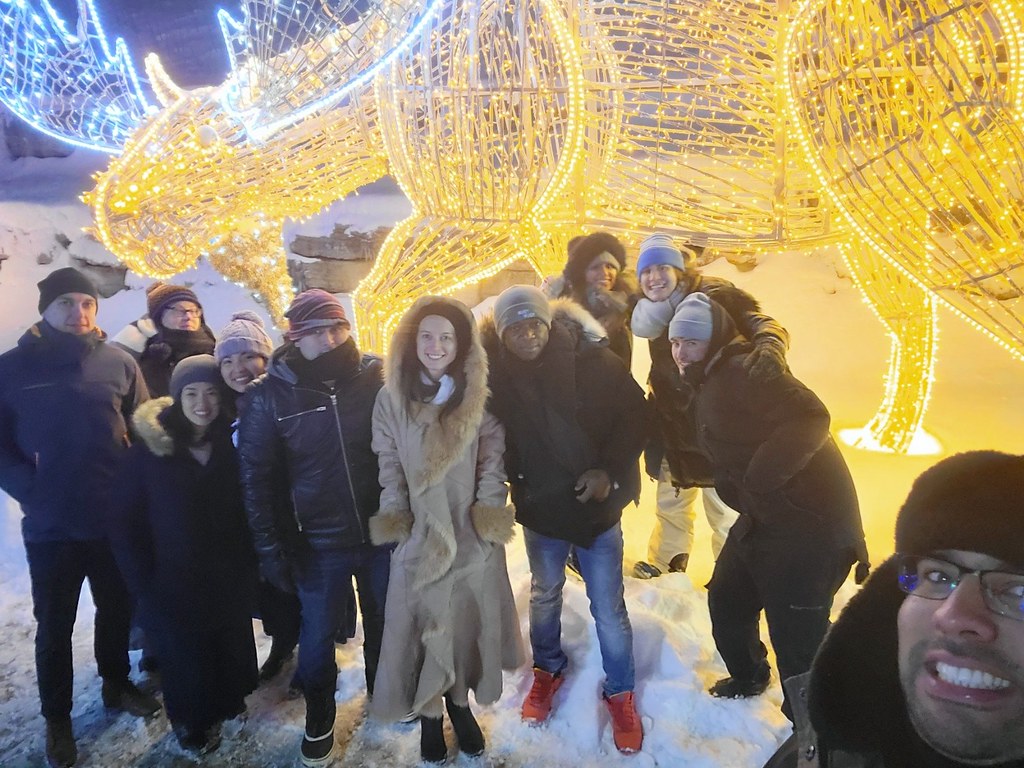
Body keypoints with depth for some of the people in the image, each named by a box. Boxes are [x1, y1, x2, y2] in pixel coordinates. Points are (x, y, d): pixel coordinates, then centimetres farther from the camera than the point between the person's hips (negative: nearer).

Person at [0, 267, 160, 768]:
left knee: (117, 611, 19)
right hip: (50, 526, -1)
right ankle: (57, 718, 33)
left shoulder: (119, 363, -2)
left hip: (115, 519, 1)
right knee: (54, 626, 14)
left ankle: (116, 684, 42)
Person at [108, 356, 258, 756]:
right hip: (174, 586, -2)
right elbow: (124, 524, -6)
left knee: (231, 650, 16)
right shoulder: (148, 450, -10)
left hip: (230, 581, 2)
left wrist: (249, 565, -4)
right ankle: (192, 723, 40)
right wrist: (144, 585, -9)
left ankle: (226, 704, 45)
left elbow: (249, 510, 2)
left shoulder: (233, 443, -4)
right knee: (185, 659, 12)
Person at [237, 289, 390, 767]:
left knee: (384, 622, 20)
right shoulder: (269, 395, -10)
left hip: (381, 534, 2)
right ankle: (319, 719, 41)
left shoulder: (374, 377, -7)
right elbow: (256, 475, -5)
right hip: (317, 544, -1)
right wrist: (269, 547, -6)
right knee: (318, 634, 14)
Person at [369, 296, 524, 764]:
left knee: (469, 618, 12)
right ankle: (429, 715, 27)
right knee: (424, 623, 6)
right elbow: (389, 465, 1)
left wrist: (489, 510, -7)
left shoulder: (480, 395, -2)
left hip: (473, 531, 1)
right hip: (419, 532, 0)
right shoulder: (392, 397, -1)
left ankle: (460, 702, 34)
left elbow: (493, 457, 0)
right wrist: (395, 518, -4)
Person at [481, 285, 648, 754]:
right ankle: (547, 668, 48)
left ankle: (620, 692, 32)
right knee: (544, 594, 23)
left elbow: (634, 414, -10)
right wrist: (510, 484, -6)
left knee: (608, 607, 8)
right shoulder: (496, 375, -12)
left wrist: (611, 471, -19)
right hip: (539, 507, 2)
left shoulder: (591, 359, -17)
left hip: (596, 503, -2)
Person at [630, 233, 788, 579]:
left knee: (723, 506, 6)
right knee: (671, 499, 24)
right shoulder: (652, 310, 2)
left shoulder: (714, 294, -18)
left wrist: (770, 344, -49)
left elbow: (759, 321, -29)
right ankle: (664, 562, 45)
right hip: (671, 423, 7)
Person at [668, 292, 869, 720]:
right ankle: (748, 676, 49)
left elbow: (810, 418, -31)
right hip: (762, 516, 11)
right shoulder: (711, 382, 13)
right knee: (726, 601, 23)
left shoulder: (744, 370, -19)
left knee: (795, 635, -4)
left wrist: (755, 479, -29)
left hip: (806, 517, -10)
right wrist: (736, 491, 8)